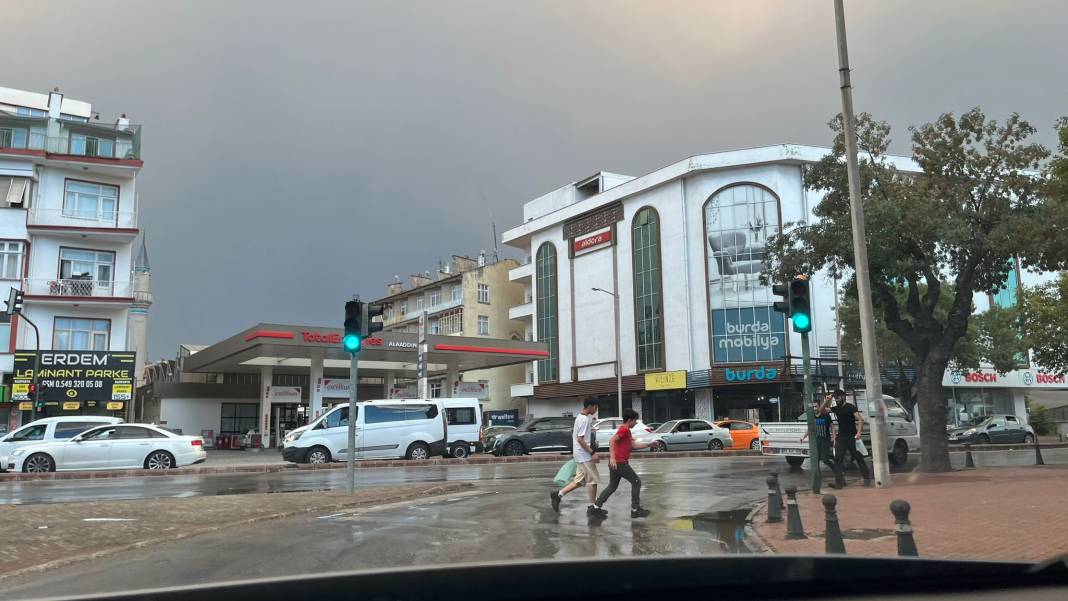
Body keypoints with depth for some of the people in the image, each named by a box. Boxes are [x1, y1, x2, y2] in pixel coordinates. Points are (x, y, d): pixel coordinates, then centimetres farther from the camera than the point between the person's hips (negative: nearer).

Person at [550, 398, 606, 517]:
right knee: (592, 480, -2)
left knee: (580, 480, 12)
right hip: (584, 455, -10)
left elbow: (576, 436, 20)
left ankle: (558, 495, 11)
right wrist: (592, 453, -22)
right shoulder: (585, 419, -17)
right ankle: (592, 508, 6)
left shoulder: (580, 418, 13)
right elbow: (580, 439, -22)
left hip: (581, 455, 10)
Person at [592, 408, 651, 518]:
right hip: (620, 463, -10)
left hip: (615, 463, 10)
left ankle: (596, 506, 13)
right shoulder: (624, 430, -13)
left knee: (612, 486, 16)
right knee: (636, 482, 0)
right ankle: (635, 509, 3)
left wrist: (649, 444, 19)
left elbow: (633, 445, 21)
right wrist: (612, 457, -32)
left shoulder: (626, 430, 18)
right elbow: (611, 440, -26)